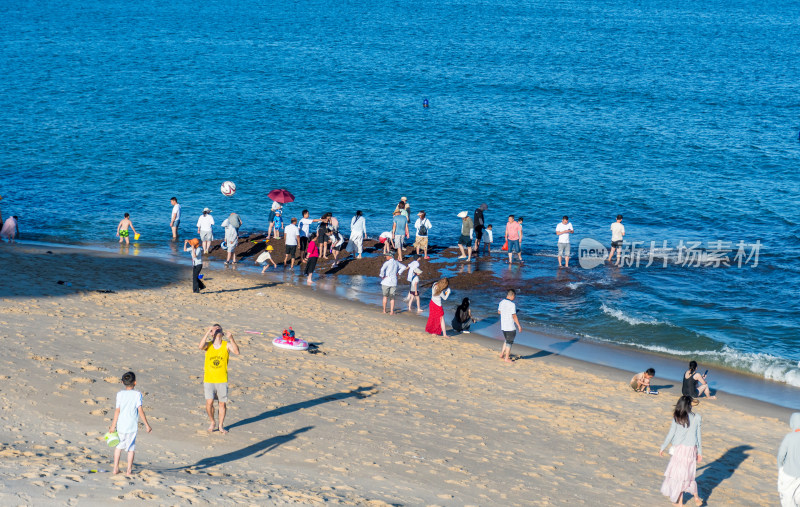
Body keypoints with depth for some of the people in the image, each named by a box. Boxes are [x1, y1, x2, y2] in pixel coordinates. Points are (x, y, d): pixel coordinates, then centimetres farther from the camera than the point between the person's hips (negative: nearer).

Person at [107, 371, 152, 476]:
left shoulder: (120, 394, -1)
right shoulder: (137, 394, -7)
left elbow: (117, 410, -2)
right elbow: (140, 410, -11)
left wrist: (113, 426, 4)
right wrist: (146, 424, -6)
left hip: (121, 425, 2)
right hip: (132, 426, -2)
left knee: (119, 446, 17)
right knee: (131, 448, 9)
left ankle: (115, 468, 18)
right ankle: (129, 470, 10)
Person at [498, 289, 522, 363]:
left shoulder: (501, 303, 3)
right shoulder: (512, 304, -20)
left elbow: (499, 311, 19)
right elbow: (514, 316, -20)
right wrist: (519, 326, -12)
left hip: (503, 326, 7)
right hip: (510, 327, -7)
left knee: (507, 340, 24)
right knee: (509, 342, 5)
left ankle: (502, 354, 25)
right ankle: (506, 358, 10)